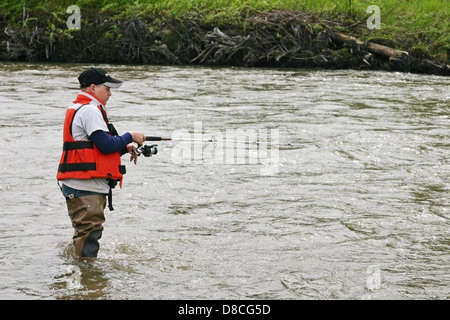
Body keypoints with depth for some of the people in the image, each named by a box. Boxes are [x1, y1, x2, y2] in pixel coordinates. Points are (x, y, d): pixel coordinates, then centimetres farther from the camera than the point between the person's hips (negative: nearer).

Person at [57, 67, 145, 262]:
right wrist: (130, 137, -4)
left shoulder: (79, 109, 22)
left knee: (87, 232, 17)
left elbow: (100, 147, 25)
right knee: (89, 230, -11)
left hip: (89, 186, 11)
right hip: (84, 186, -11)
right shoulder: (89, 110, -12)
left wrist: (125, 148, 12)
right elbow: (106, 145, -19)